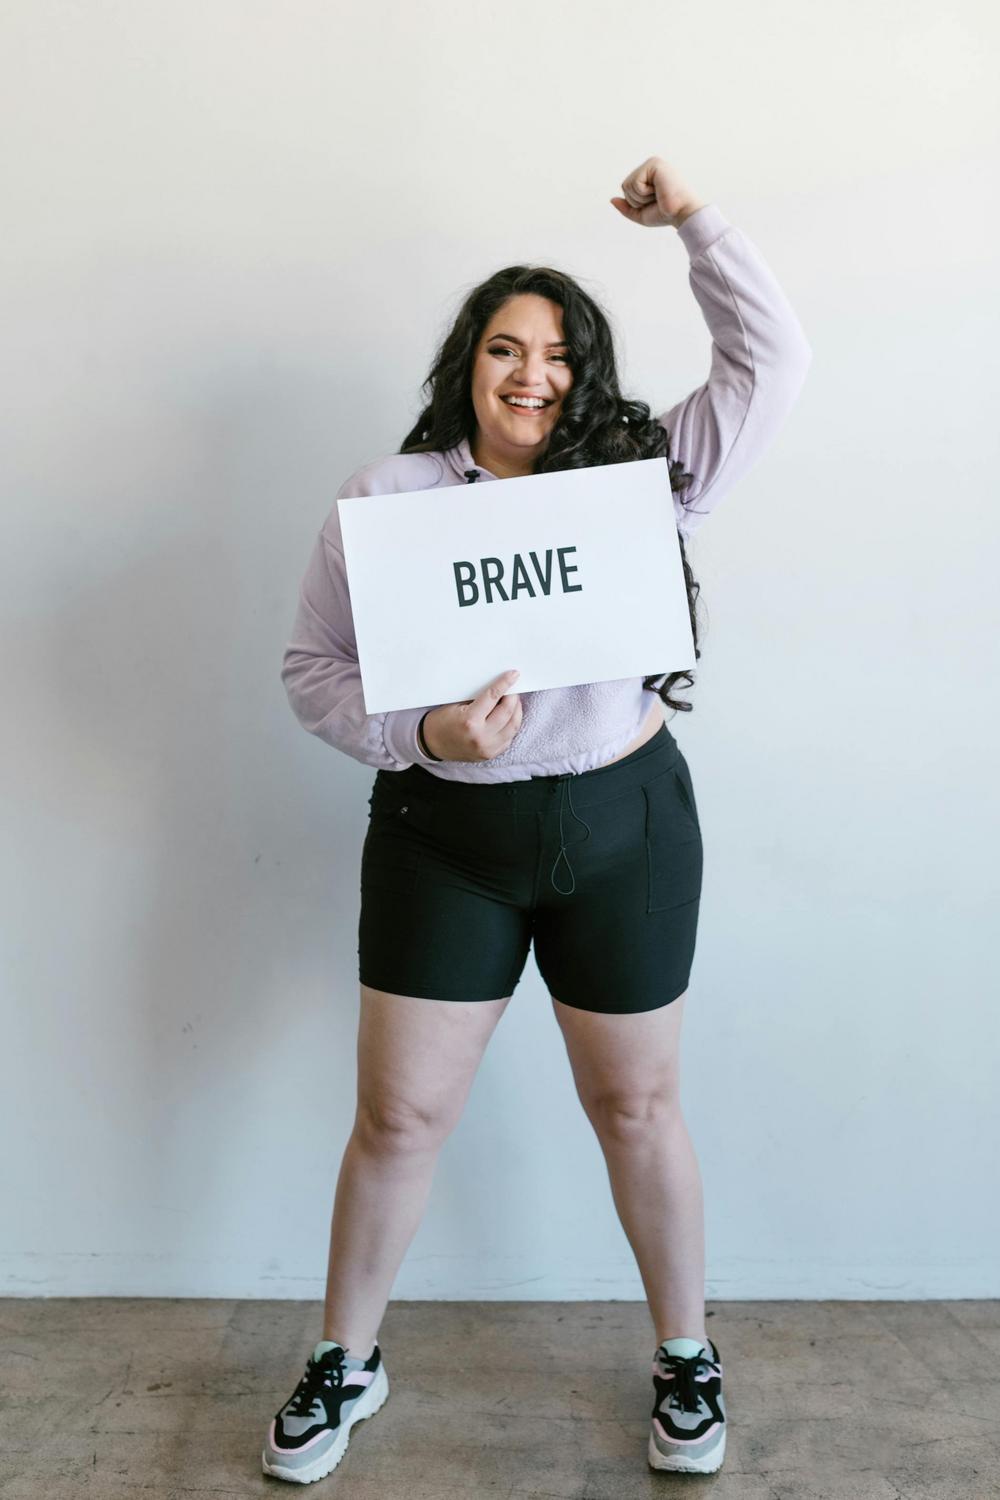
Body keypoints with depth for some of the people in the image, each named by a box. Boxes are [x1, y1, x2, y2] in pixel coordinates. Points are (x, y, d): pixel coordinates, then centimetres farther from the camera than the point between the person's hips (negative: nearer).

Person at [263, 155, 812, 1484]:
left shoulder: (644, 472, 0)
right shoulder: (386, 497, -2)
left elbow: (774, 362, 0)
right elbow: (314, 669, -1)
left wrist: (692, 219, -1)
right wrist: (422, 734, -18)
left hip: (623, 833, 1)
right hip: (442, 839, 0)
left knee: (638, 1106, 14)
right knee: (399, 1119, 9)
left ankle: (687, 1357, 37)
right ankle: (346, 1364, 34)